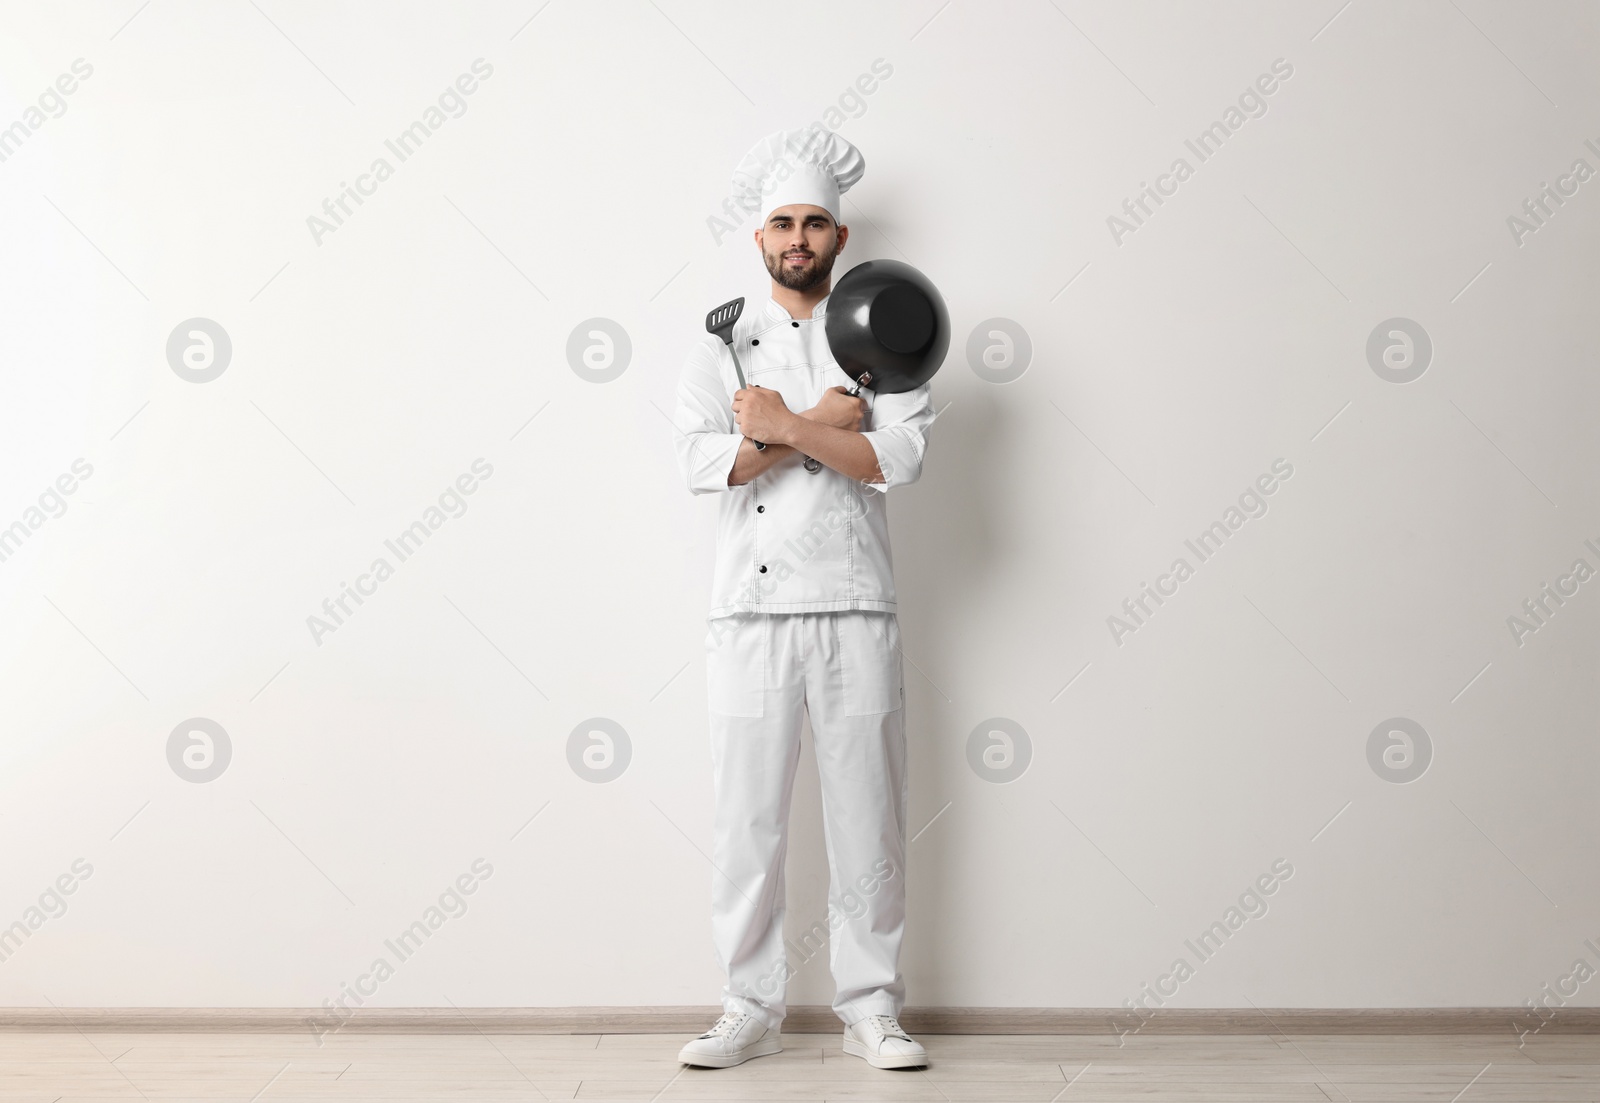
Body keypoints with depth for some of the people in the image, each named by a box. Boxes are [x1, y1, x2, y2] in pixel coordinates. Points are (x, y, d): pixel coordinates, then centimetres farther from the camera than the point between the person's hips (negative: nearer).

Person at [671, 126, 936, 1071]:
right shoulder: (723, 345, 10)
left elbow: (900, 456, -8)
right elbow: (702, 460, -6)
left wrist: (782, 426, -13)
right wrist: (823, 425, -12)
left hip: (855, 608, 0)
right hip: (753, 609, 1)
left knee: (867, 815, 4)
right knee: (750, 817, 3)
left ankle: (873, 1008, 16)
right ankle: (752, 1009, 16)